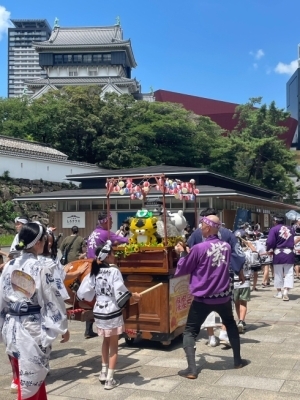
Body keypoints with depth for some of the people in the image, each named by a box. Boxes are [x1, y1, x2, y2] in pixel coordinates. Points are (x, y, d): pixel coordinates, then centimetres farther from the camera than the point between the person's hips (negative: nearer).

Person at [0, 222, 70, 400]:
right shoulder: (40, 268, -15)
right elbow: (52, 300, -11)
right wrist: (63, 327, -1)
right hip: (33, 328, -6)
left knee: (30, 376, 20)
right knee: (30, 381, 5)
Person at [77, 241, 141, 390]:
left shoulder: (94, 271, 3)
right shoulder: (114, 271, -14)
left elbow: (83, 292, 5)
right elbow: (120, 291, -21)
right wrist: (133, 296, -6)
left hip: (99, 312, 6)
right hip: (113, 312, -5)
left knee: (106, 341, 26)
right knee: (113, 345, 7)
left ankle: (104, 372, 32)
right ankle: (110, 379, 8)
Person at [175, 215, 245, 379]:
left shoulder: (199, 248, -16)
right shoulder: (226, 247, 0)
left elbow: (181, 270, -6)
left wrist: (182, 253, 11)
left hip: (203, 298, -5)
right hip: (223, 296, 5)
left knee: (190, 331, 7)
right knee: (230, 324, 28)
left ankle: (191, 369, -1)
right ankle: (238, 360, 34)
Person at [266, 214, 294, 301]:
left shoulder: (274, 229, -7)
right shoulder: (290, 229, 11)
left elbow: (270, 242, -15)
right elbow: (292, 242, 15)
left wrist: (269, 249, 3)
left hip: (278, 254, -3)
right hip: (289, 253, 3)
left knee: (278, 274, 10)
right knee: (289, 274, 4)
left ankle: (279, 293, 18)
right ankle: (285, 291, -10)